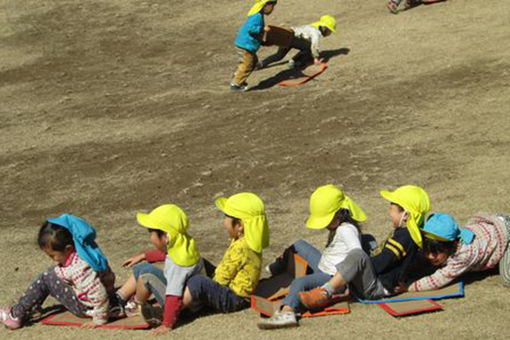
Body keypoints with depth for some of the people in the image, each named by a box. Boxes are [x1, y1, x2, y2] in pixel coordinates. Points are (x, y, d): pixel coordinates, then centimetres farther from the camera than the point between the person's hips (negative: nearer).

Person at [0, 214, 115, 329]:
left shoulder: (78, 269, -34)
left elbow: (98, 294, -35)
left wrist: (99, 319, -21)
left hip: (88, 307, -9)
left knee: (46, 279, -9)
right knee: (53, 273, 14)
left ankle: (16, 316, 1)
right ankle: (32, 309, 23)